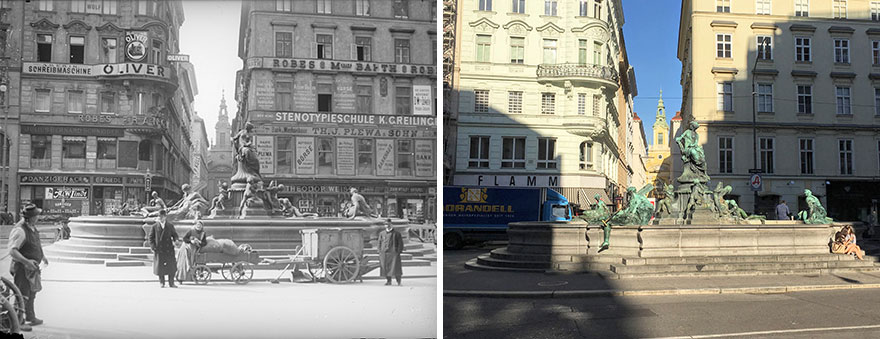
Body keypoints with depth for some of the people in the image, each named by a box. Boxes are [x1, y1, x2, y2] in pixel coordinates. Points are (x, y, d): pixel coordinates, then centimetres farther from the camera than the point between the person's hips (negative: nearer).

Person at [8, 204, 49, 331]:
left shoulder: (32, 227, 7)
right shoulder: (20, 230, -23)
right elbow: (12, 250, -29)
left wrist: (42, 256, 25)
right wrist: (26, 261, -36)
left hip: (32, 267, 10)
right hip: (23, 268, -10)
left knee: (31, 293, 21)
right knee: (22, 295, -4)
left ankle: (31, 318, 36)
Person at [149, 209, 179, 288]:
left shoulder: (170, 226, 8)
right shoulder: (155, 226, 5)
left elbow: (175, 235, 13)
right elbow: (151, 237, 7)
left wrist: (174, 240, -7)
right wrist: (153, 246, -4)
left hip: (169, 249, 1)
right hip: (159, 249, -1)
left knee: (171, 266, -1)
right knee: (160, 266, 2)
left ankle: (171, 283, 8)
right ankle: (162, 283, 15)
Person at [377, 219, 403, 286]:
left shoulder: (396, 233, 2)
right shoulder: (381, 233, 12)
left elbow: (400, 243, 3)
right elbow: (379, 243, 16)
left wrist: (398, 252, -6)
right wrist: (380, 252, 6)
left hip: (394, 253, -3)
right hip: (384, 254, 3)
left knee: (395, 267, -7)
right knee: (386, 268, 3)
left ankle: (399, 282, 2)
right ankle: (388, 281, 14)